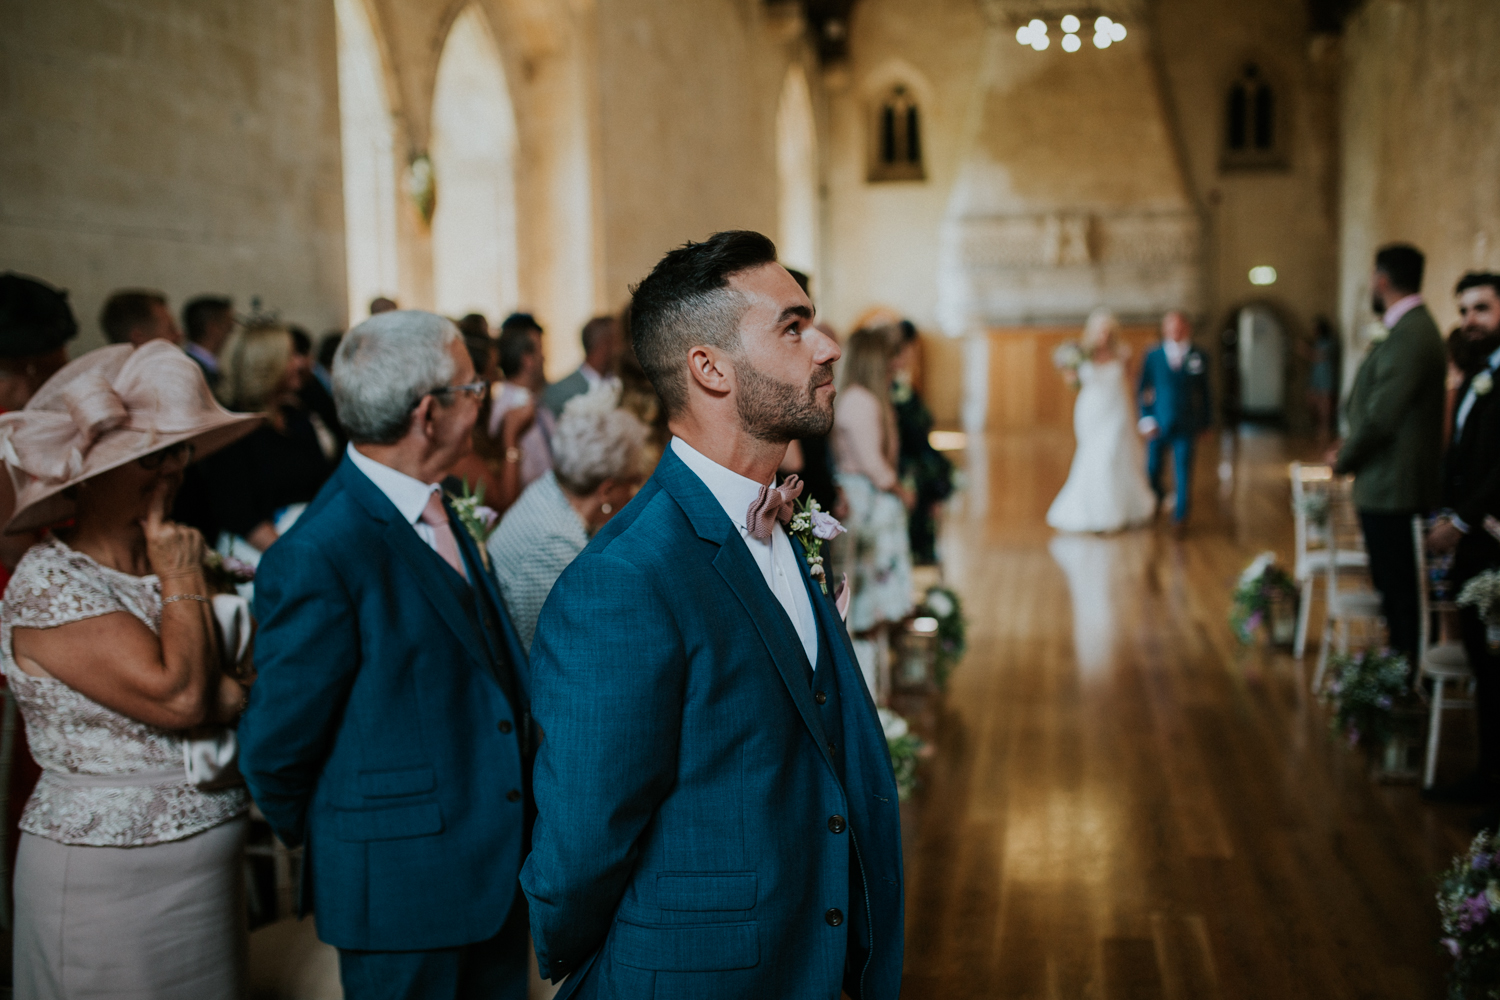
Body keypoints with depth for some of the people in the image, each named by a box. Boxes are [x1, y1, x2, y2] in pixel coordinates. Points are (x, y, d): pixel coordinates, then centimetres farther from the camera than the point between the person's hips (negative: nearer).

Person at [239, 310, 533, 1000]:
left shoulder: (440, 511, 6)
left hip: (498, 865, 8)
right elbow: (277, 743, -14)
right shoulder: (317, 556, -23)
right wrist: (309, 835, 4)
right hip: (400, 889, -8)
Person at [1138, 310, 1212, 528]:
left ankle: (1180, 515, 3)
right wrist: (1146, 419, -6)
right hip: (1159, 425, 1)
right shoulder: (1153, 356, 2)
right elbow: (1143, 390, 3)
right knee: (1152, 469, 6)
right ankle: (1157, 496, 36)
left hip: (1186, 426, -1)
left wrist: (1206, 422, 10)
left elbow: (1204, 392, 9)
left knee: (1183, 470, -6)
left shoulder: (1198, 357, 3)